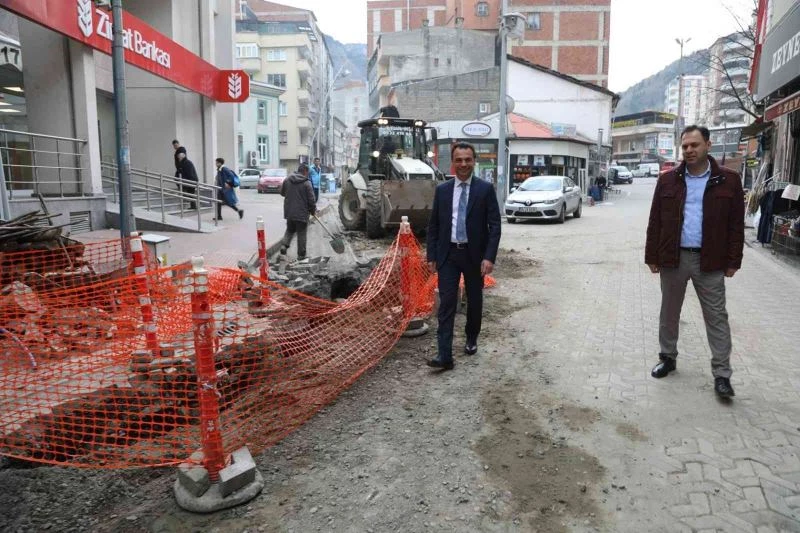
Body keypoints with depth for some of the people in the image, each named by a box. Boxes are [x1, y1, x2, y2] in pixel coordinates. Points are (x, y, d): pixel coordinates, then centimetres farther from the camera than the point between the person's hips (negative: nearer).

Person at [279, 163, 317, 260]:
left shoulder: (287, 180, 2)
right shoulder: (306, 183, -13)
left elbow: (282, 193, 15)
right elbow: (311, 200, -12)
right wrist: (313, 211, 4)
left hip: (289, 212, 4)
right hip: (302, 213, -4)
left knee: (290, 230, 22)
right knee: (301, 234, 6)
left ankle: (284, 244, 0)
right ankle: (301, 254, 10)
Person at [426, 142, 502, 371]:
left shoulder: (485, 189, -3)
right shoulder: (442, 190, 4)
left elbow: (494, 225, -6)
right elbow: (433, 225, 8)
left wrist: (489, 257, -15)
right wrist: (431, 256, 3)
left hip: (474, 254, -1)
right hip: (448, 254, 1)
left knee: (474, 301, 14)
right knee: (446, 303, -5)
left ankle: (471, 340, 36)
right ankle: (445, 355, -6)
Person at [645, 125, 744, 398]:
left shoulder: (728, 180, 0)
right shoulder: (668, 180, 3)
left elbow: (736, 225, 1)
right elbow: (655, 222, 3)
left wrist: (733, 261, -3)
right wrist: (652, 257, 0)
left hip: (710, 261, -1)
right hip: (673, 258, 2)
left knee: (717, 317, 3)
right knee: (669, 313, 13)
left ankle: (721, 374, 11)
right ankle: (668, 358, 30)